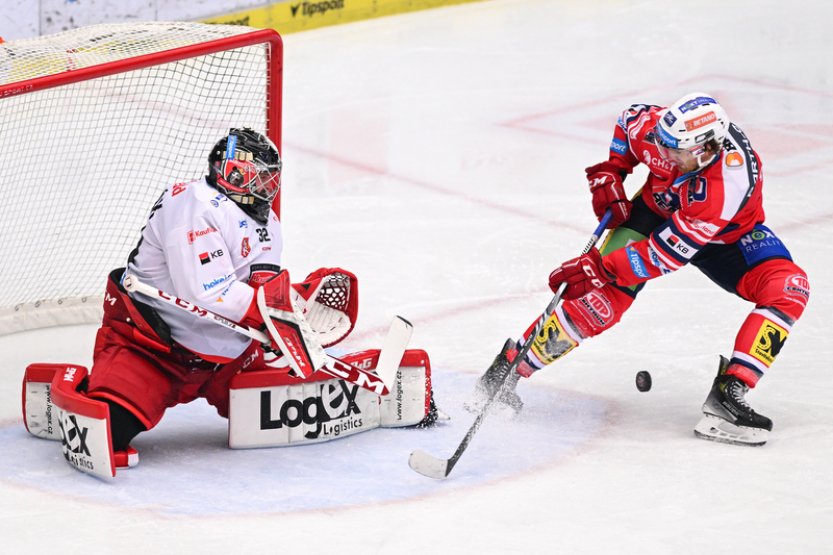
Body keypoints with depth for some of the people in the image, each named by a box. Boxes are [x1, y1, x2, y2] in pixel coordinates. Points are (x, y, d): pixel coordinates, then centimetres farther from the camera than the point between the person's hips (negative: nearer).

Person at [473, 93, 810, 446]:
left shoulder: (730, 184, -42)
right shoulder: (656, 127, -30)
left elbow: (667, 253, -38)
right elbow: (628, 121, -1)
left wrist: (600, 267, -36)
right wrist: (608, 175, -7)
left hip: (724, 234, -2)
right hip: (656, 209, 2)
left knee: (787, 289, -26)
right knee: (602, 299, -17)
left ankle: (727, 395, -29)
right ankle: (510, 367, -4)